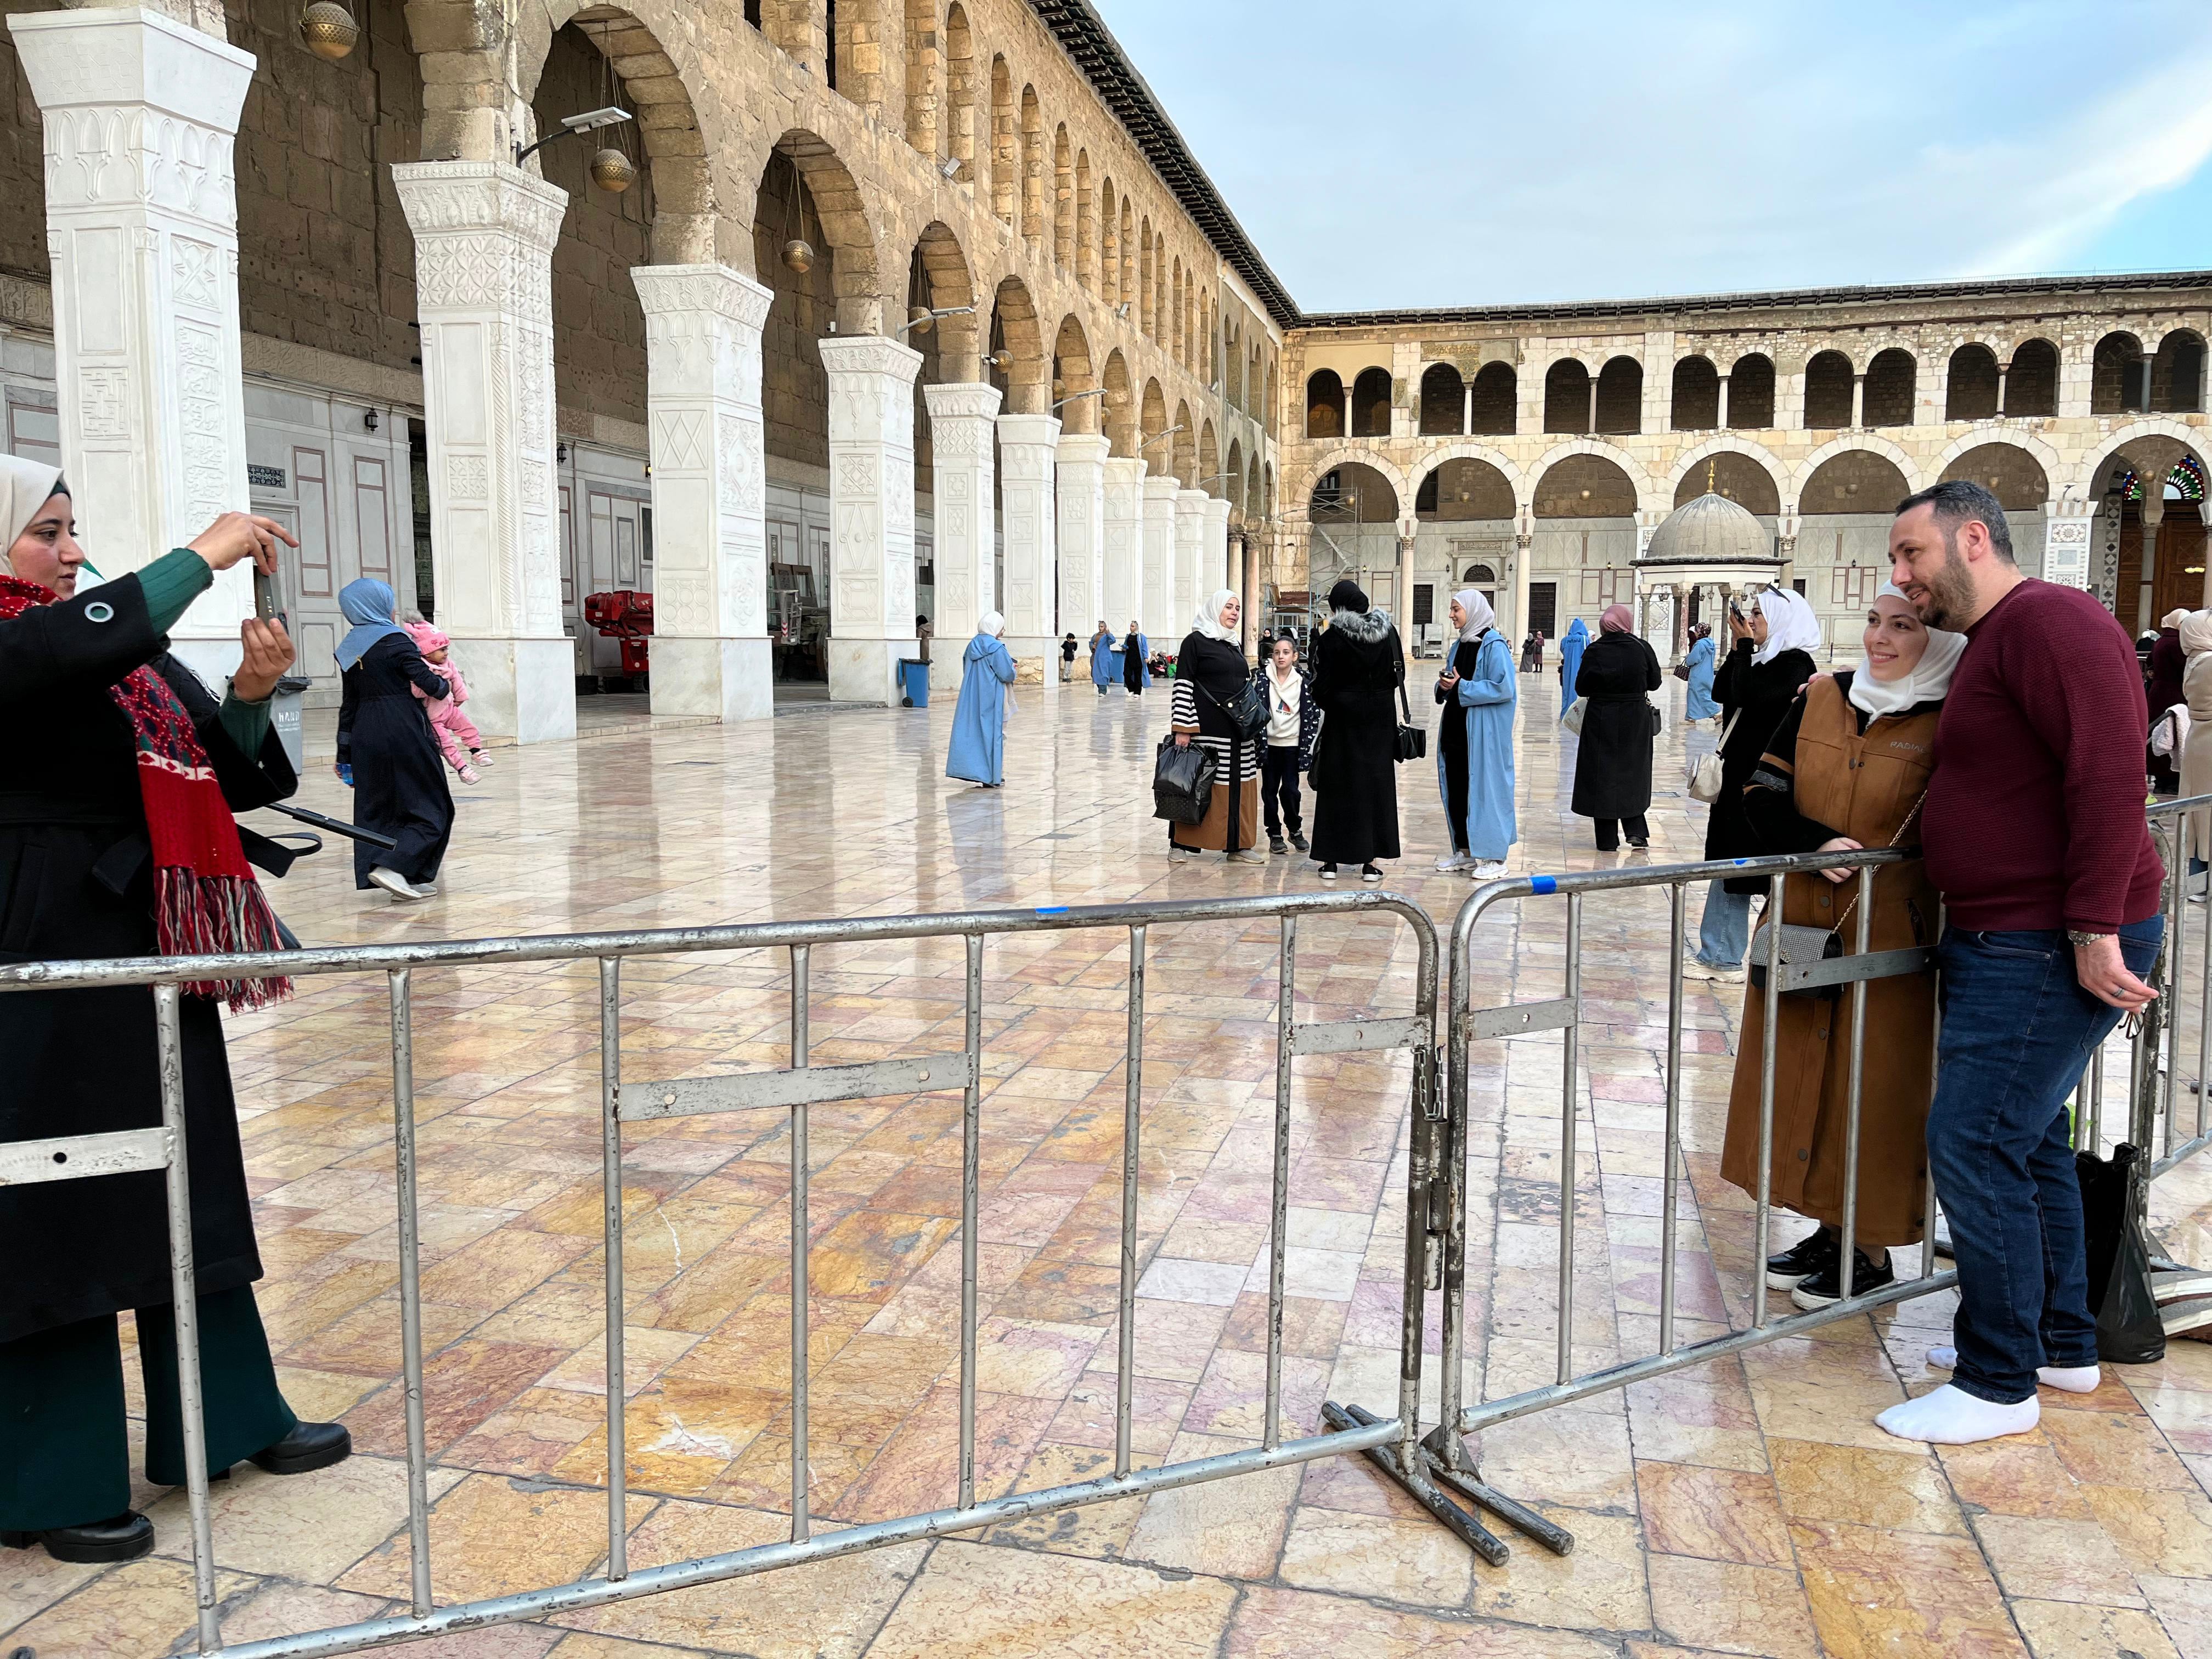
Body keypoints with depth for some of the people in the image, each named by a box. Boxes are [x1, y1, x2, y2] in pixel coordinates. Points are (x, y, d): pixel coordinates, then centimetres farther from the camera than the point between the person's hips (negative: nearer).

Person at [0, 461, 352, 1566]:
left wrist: (251, 693, -9)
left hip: (150, 953, 7)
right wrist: (204, 556, -23)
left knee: (188, 1183, 14)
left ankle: (222, 1422, 29)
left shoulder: (129, 651, 12)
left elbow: (231, 781, 9)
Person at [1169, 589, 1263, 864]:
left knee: (1238, 786, 7)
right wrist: (1183, 729, -17)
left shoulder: (1235, 645, 16)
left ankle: (1236, 846, 14)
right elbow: (1182, 686, -11)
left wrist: (1254, 725, 18)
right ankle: (1180, 845, 9)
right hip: (1207, 729, -7)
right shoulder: (1195, 641, -5)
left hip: (1238, 730, 7)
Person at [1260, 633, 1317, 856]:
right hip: (1269, 742, 1)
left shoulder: (1304, 682, -1)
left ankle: (1296, 829, 18)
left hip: (1292, 744, -1)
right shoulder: (1263, 679, -2)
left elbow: (1313, 712, 1)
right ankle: (1275, 834, 16)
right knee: (1269, 789, 5)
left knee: (1290, 789, -3)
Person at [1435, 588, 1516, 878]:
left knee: (1485, 788, -4)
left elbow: (1503, 688, -20)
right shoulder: (1461, 645, 14)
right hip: (1457, 730, 9)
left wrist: (1461, 687, -18)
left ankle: (1493, 857, 2)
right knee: (1456, 790, 10)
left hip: (1483, 732, -8)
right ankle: (1465, 851, 21)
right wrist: (1445, 685, -1)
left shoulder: (1493, 645, -12)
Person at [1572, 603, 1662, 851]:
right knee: (1633, 773, 17)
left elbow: (1581, 688, -4)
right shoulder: (1642, 648, -6)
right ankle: (1637, 830, 8)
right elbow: (1654, 683, 4)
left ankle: (1608, 840, 6)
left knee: (1603, 774, 5)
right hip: (1635, 721, 2)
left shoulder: (1595, 651, -10)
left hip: (1601, 720, -1)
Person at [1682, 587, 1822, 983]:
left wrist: (1744, 645, -12)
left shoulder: (1796, 663, -13)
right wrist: (1738, 647, 5)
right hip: (1739, 775, 9)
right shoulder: (1763, 659, 13)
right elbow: (1721, 692, 11)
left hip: (1764, 781, -9)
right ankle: (1717, 956, 19)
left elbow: (1747, 695, -22)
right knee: (1727, 864, 12)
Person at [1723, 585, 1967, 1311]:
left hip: (1890, 942, -5)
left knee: (1875, 1084, 4)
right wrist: (1816, 844, -16)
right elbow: (1761, 796, 1)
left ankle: (1872, 1253, 20)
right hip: (1802, 928, 5)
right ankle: (1830, 1231, 29)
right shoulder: (1820, 699, 4)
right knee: (1801, 1073, 12)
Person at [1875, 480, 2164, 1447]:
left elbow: (2109, 771, -24)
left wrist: (2096, 931, -25)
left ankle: (2000, 1383, 6)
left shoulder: (2047, 619, -15)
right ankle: (2062, 1343, 34)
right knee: (2027, 1135, 19)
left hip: (2058, 949, -11)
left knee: (1974, 1145, -7)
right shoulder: (1990, 644, 17)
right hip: (2012, 941, 11)